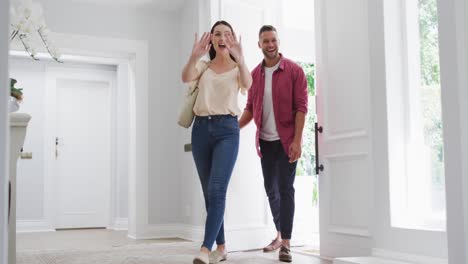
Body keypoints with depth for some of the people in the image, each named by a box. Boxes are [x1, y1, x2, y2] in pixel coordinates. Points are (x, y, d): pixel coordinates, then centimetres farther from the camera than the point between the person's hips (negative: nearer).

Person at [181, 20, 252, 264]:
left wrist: (240, 59, -38)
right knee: (209, 192, 7)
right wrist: (194, 56, -31)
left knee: (217, 190, -16)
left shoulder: (237, 68, 7)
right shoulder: (203, 66, 13)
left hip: (227, 129, -3)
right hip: (201, 129, 4)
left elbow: (247, 84, -18)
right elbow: (186, 78, -10)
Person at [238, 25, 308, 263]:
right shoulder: (254, 74, 6)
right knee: (270, 188, 12)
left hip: (287, 140, -4)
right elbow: (250, 107, 9)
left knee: (285, 188, -5)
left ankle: (286, 243, -1)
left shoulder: (294, 71, -6)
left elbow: (301, 107, -11)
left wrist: (297, 140, -18)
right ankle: (280, 234, 29)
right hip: (265, 141, 5)